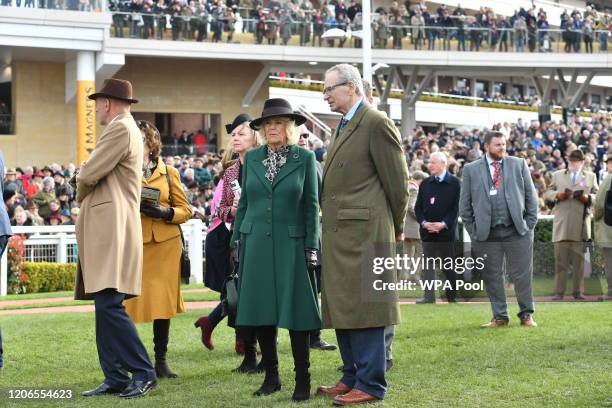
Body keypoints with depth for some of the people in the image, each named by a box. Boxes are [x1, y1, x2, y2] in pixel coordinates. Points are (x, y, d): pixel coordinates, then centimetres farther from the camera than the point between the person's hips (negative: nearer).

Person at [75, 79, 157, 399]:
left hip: (112, 230, -10)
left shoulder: (121, 129, -10)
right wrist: (87, 196, 5)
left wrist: (81, 195, 6)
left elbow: (88, 175, -13)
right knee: (105, 307, 8)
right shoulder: (126, 130, 23)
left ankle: (143, 373, -9)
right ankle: (115, 378, 10)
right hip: (105, 231, 10)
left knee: (110, 305, -14)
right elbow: (92, 174, 22)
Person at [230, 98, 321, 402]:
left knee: (295, 311, -3)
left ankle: (302, 379, 4)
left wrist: (311, 248, -5)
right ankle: (271, 376, 15)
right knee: (261, 311, 4)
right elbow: (244, 203, 13)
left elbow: (311, 206, 0)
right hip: (256, 243, 3)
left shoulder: (305, 158, 1)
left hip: (291, 244, -3)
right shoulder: (252, 158, 9)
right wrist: (236, 241, 8)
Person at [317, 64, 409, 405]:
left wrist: (396, 227, -1)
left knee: (363, 308, -5)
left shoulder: (377, 123, -10)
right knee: (342, 308, 13)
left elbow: (397, 180, -10)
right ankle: (353, 378, 22)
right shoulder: (343, 127, 19)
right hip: (339, 235, 9)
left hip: (364, 233, -9)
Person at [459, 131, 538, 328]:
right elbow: (465, 204, 7)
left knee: (522, 274, 2)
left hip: (518, 231, 0)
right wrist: (472, 230, 1)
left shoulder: (519, 164, 8)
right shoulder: (471, 169, 5)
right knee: (492, 277, 5)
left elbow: (531, 195, 9)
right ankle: (499, 316, 14)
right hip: (486, 234, 0)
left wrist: (530, 222, 1)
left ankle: (526, 314, 15)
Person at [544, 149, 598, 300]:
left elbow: (597, 196, 13)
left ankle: (578, 291, 7)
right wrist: (558, 195, -7)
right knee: (560, 259, -3)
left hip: (581, 224, 0)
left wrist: (587, 198, -8)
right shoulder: (557, 175, 17)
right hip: (561, 224, 0)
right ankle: (559, 292, -1)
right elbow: (548, 193, 13)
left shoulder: (591, 176, 17)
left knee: (579, 259, 2)